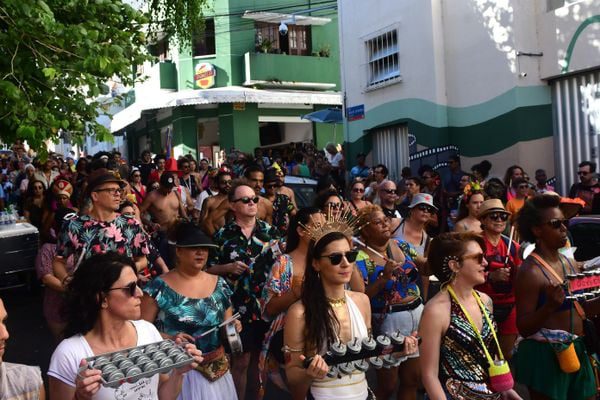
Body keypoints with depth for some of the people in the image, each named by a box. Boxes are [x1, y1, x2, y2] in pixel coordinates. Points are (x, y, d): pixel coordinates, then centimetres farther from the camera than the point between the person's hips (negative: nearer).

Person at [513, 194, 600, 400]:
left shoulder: (571, 264, 7)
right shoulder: (531, 271, -16)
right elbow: (523, 328, -18)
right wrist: (550, 306, -31)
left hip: (578, 351, 7)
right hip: (546, 355, -7)